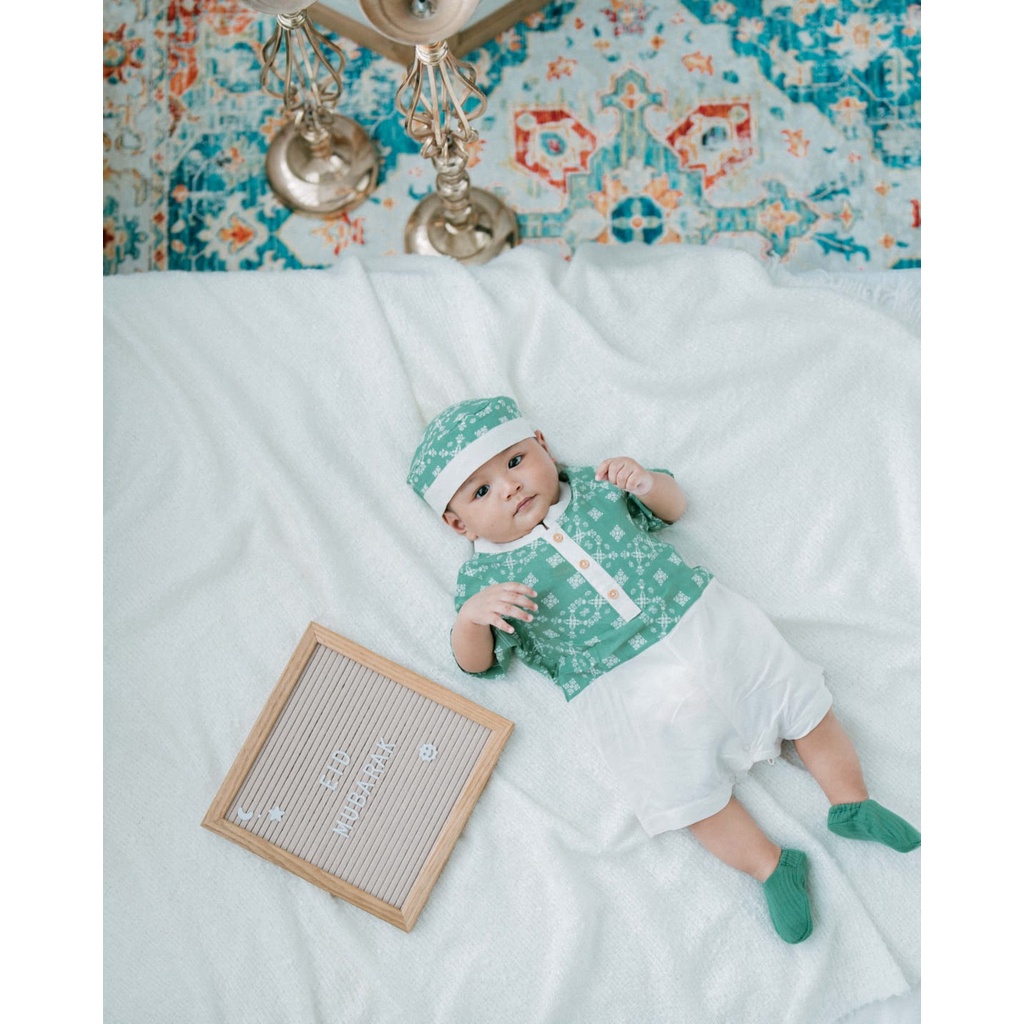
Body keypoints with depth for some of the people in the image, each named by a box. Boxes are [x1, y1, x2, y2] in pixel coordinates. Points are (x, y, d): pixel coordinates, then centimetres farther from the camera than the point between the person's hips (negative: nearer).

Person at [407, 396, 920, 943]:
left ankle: (850, 799, 21)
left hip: (703, 618, 3)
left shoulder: (593, 487, 10)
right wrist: (471, 614, -21)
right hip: (625, 689, -2)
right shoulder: (485, 577, 3)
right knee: (690, 793, -12)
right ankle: (769, 865, 7)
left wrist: (647, 482, -3)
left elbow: (673, 507, 21)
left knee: (800, 694, 3)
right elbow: (476, 662, 0)